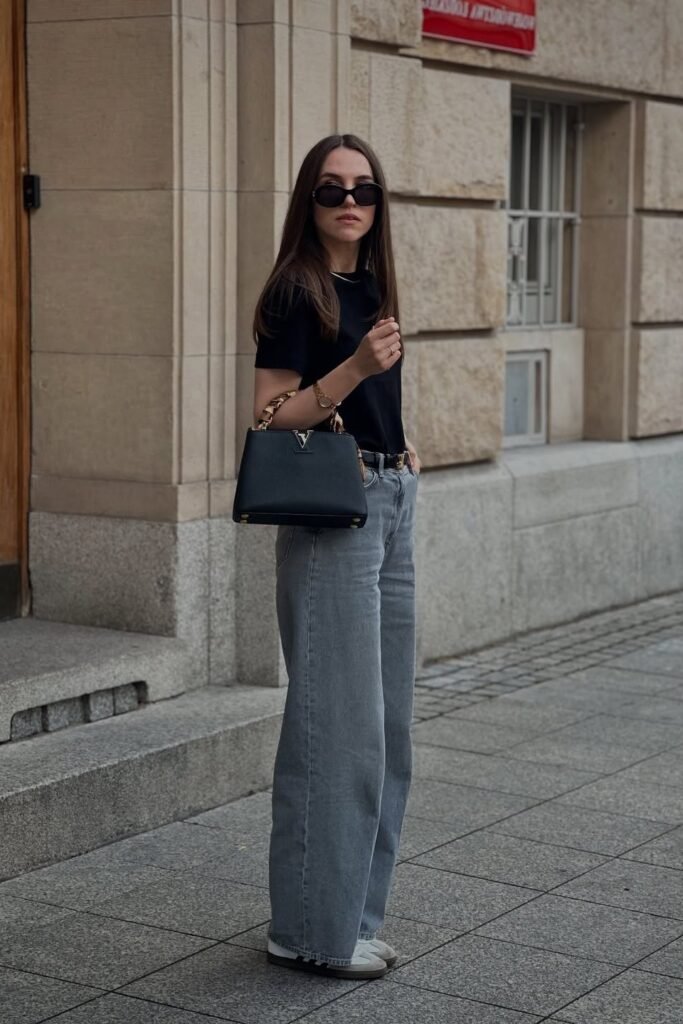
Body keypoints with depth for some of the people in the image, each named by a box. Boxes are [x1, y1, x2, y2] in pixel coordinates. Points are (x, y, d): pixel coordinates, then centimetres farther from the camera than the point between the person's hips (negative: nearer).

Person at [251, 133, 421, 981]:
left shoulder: (369, 288, 14)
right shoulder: (297, 291, -10)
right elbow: (271, 417, -16)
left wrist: (400, 447, 13)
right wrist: (356, 367, -26)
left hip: (392, 506, 9)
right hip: (331, 516, -9)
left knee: (386, 718, 13)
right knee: (338, 720, -6)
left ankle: (351, 907, 24)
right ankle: (315, 926, 4)